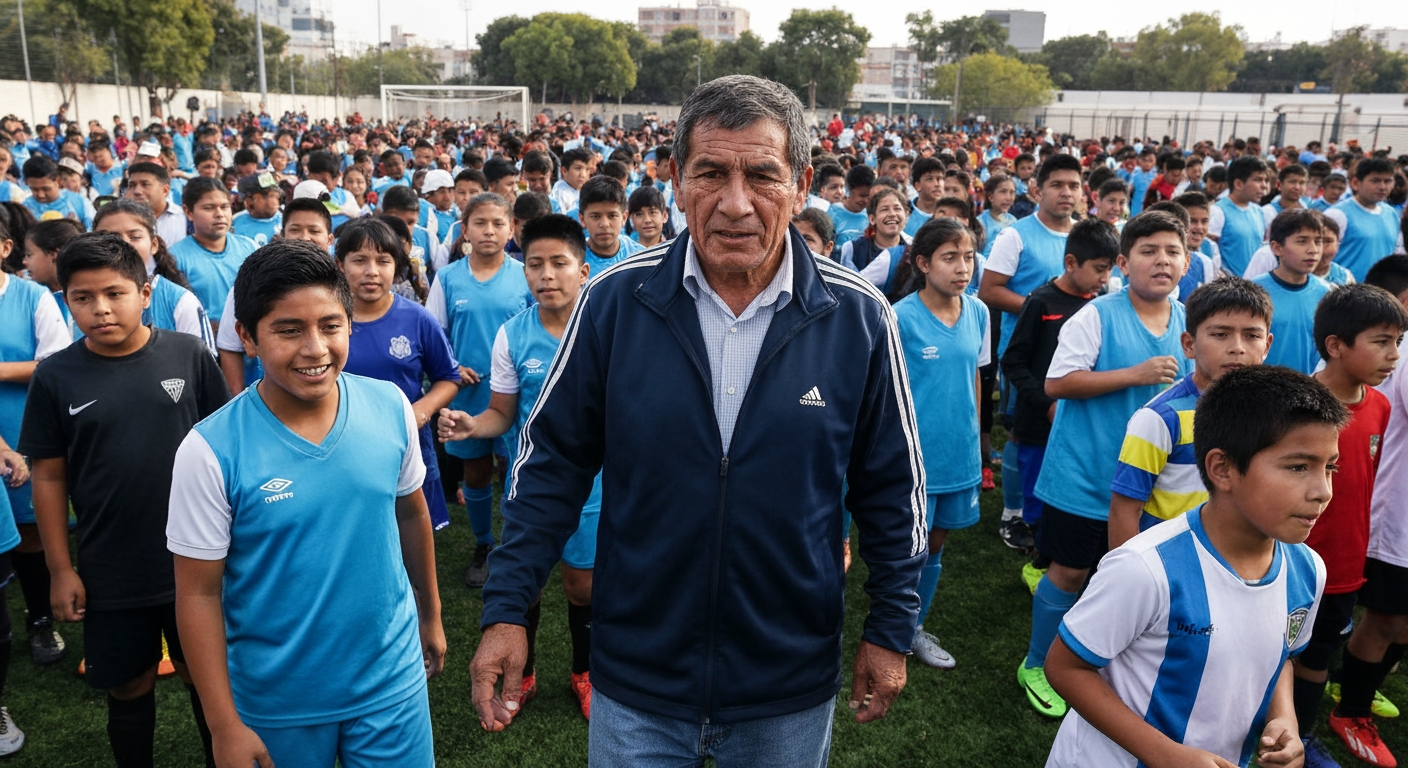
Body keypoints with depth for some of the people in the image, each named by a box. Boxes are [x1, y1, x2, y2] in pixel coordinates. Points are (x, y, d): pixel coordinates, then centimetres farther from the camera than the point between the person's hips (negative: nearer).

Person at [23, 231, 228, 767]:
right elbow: (50, 476, 1)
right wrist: (60, 568, 0)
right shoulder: (55, 377, -5)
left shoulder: (189, 355, -8)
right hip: (109, 572, 1)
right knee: (129, 687, 15)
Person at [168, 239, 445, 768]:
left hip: (392, 680, 2)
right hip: (276, 703, -1)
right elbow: (199, 594, -11)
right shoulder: (210, 451, -18)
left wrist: (430, 615, 14)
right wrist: (225, 725, -9)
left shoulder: (390, 407, -10)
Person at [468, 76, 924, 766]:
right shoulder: (614, 300, -12)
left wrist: (891, 630, 2)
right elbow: (551, 462, -4)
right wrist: (506, 610, -6)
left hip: (790, 690, 1)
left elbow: (892, 488, -1)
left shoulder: (859, 318, -12)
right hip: (633, 684, 0)